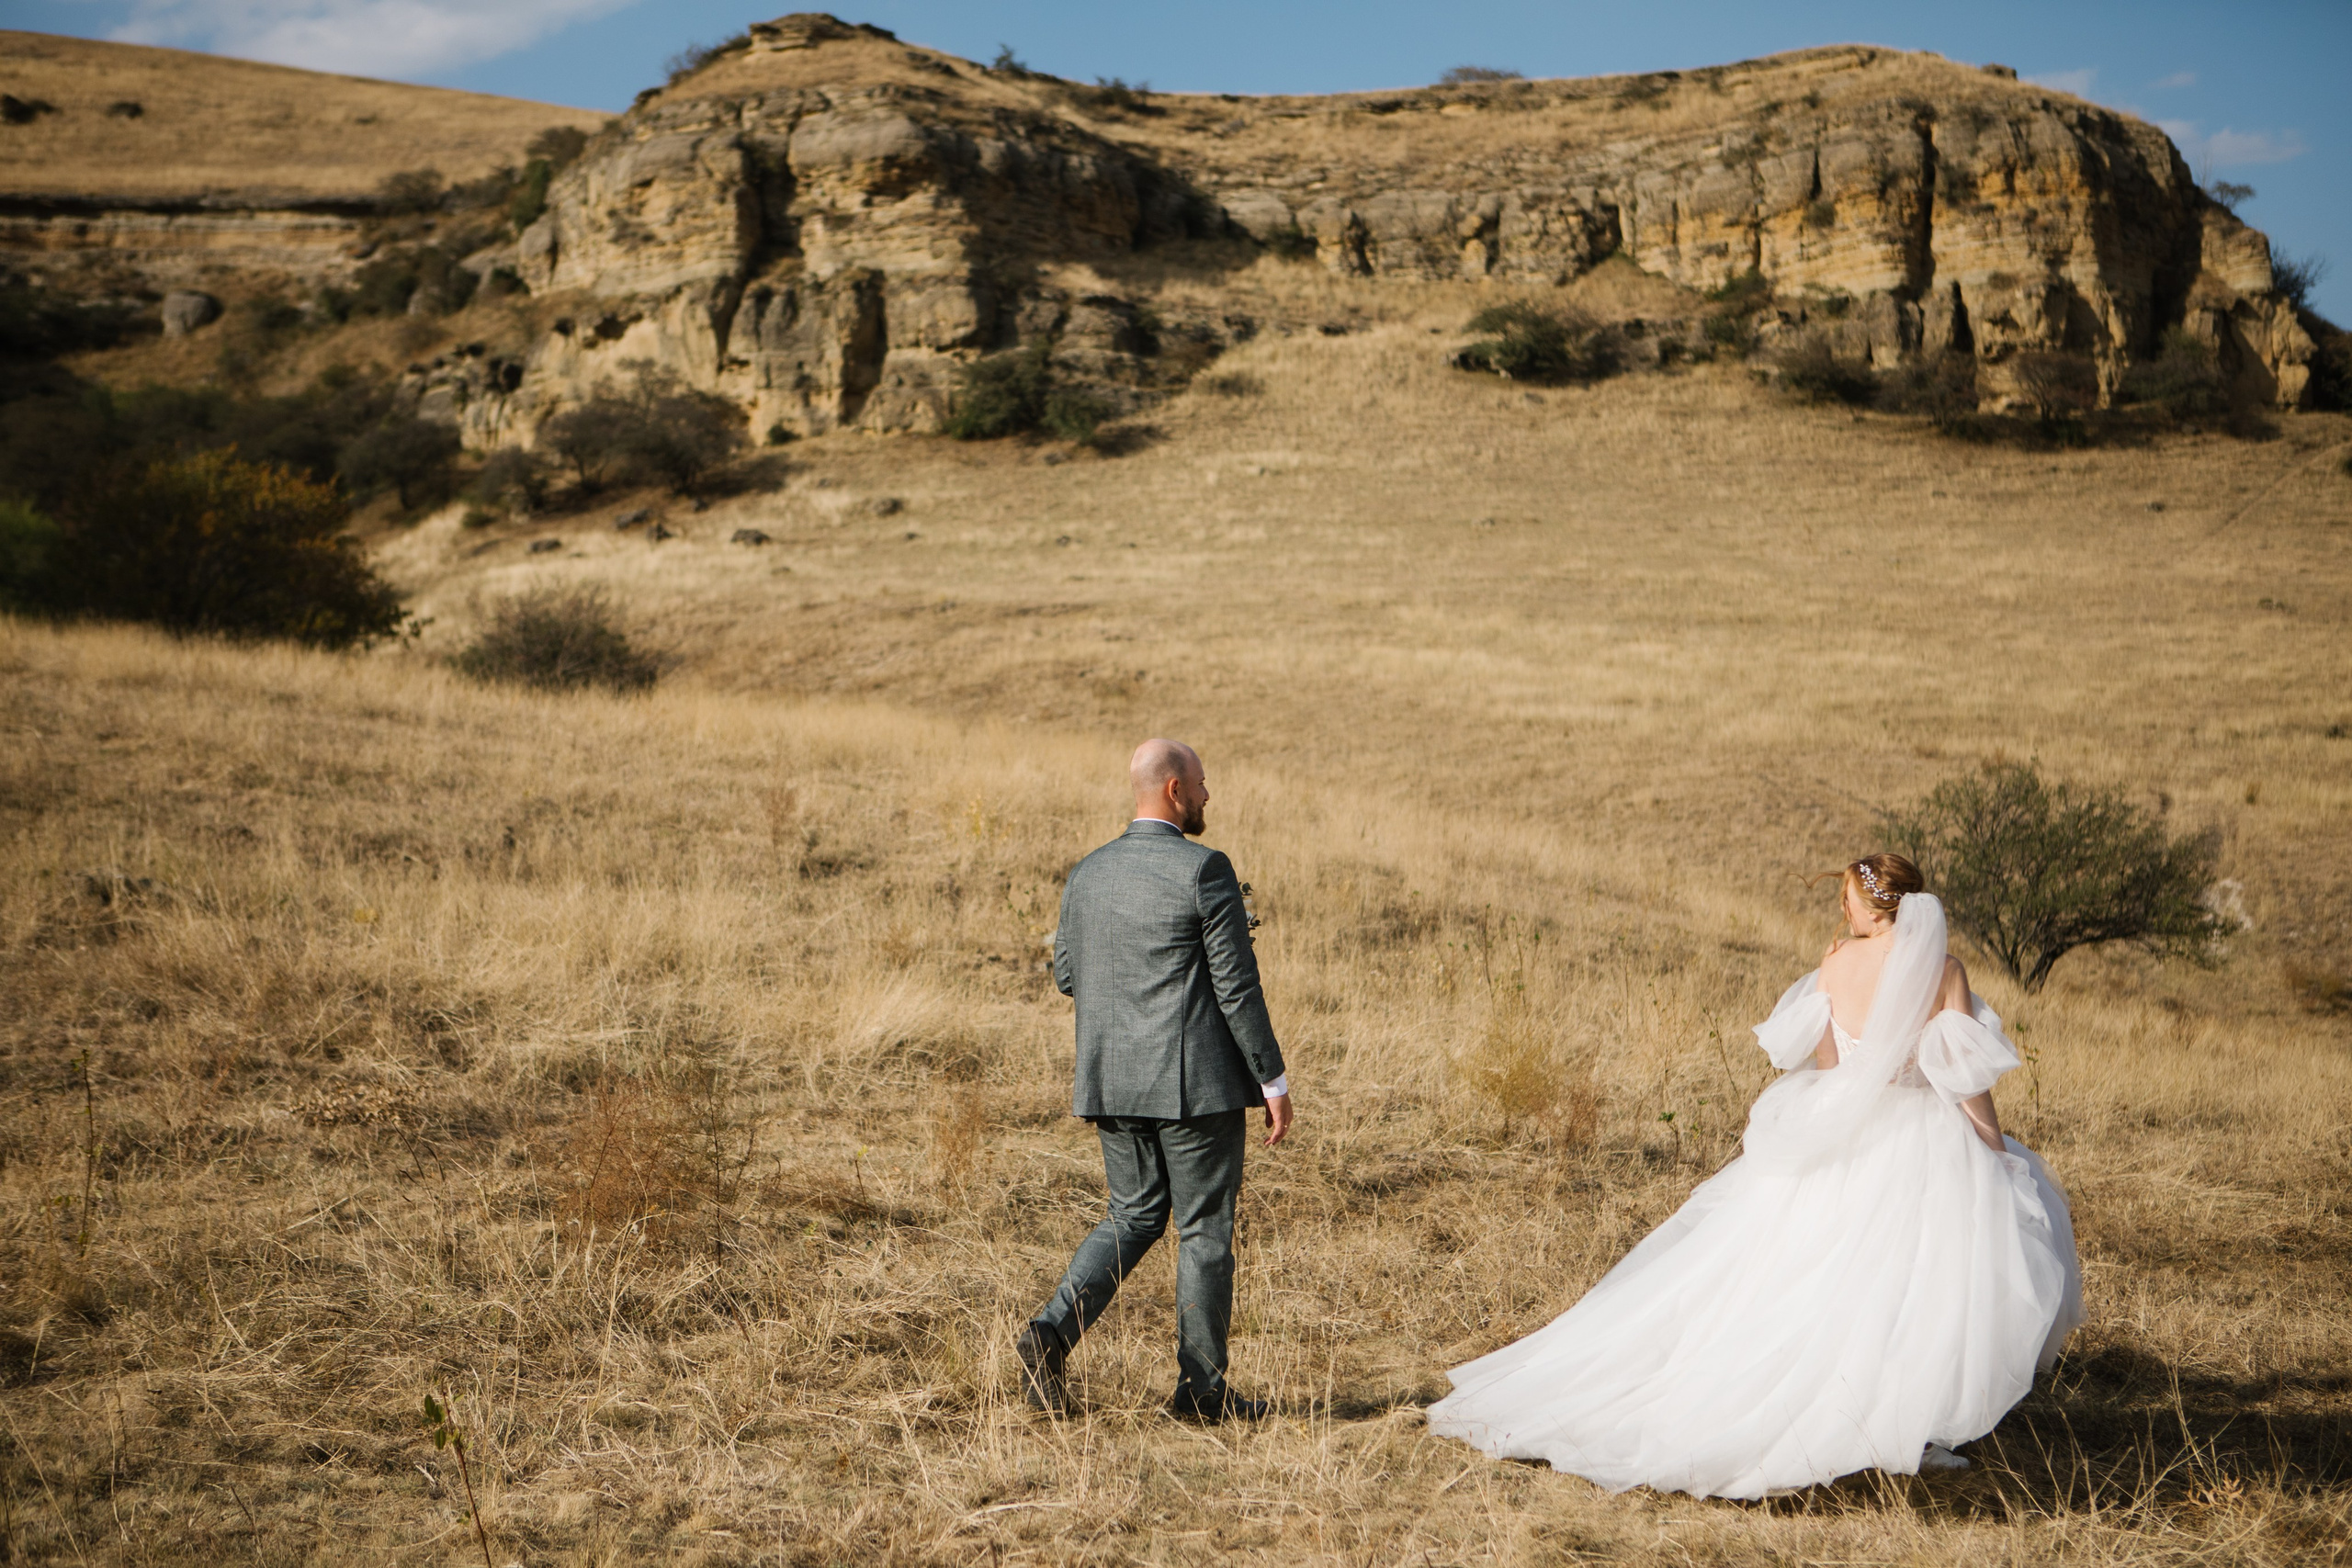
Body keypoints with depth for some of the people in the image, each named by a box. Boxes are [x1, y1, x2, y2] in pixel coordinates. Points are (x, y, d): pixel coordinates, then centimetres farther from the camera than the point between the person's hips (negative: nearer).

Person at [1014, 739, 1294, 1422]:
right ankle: (1201, 1387, 11)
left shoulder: (1088, 873, 6)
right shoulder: (1204, 870, -13)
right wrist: (1274, 1082, -7)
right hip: (1196, 1081, -6)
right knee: (1205, 1229, 5)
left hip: (1112, 1081, 6)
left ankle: (1052, 1331, -2)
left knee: (1134, 1215, 17)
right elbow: (1237, 985, -13)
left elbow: (1067, 976, 12)